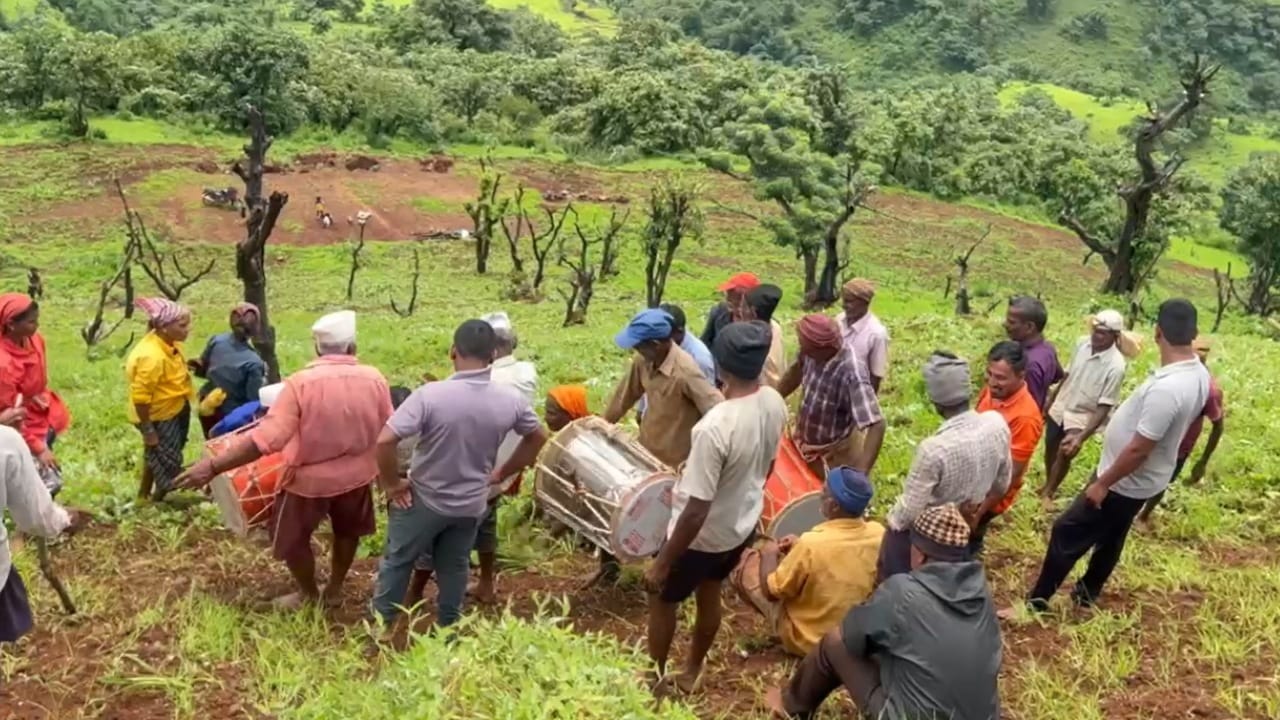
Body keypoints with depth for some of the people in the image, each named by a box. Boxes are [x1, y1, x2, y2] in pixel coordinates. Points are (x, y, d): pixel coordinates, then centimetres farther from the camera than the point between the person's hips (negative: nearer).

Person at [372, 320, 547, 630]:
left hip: (423, 499, -3)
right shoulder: (511, 400, -12)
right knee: (454, 567, 22)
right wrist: (502, 473, 13)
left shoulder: (431, 394, -26)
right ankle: (448, 627, 37)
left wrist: (391, 484, -13)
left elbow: (385, 440, -29)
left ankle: (379, 624, 34)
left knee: (397, 561, 19)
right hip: (471, 503, 3)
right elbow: (537, 437, 5)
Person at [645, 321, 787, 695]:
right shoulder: (775, 404, -14)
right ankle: (691, 673, 49)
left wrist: (663, 563, -19)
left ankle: (653, 679, 40)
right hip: (743, 525, 7)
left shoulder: (716, 426, -37)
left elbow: (697, 511, -31)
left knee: (661, 599, 20)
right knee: (710, 596, 28)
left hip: (703, 535, -7)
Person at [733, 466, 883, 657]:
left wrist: (769, 554, 0)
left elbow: (771, 592, -17)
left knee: (748, 561, 7)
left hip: (805, 640, -5)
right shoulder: (879, 535, -16)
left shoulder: (812, 544, -32)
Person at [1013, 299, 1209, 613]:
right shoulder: (1198, 373, -3)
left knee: (1066, 534, 4)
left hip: (1126, 483, -9)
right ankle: (1088, 592, 45)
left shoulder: (1166, 389, -35)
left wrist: (1102, 483, -19)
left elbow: (1139, 449, -31)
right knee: (1110, 538, 26)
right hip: (1141, 481, 9)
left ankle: (1037, 601, 16)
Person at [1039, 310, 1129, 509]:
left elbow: (1104, 407, -25)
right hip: (1059, 407, 5)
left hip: (1082, 416, -5)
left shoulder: (1115, 366, -27)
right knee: (1050, 450, 19)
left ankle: (1049, 492, 9)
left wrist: (1082, 437, -32)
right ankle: (1048, 485, 46)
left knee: (1065, 453, -17)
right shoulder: (1083, 343, -11)